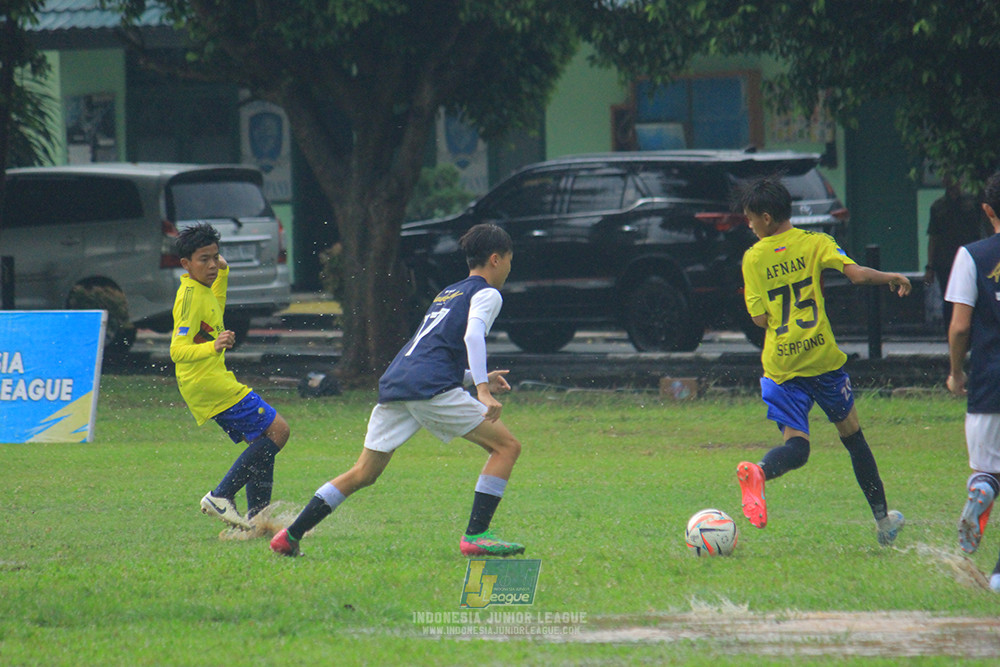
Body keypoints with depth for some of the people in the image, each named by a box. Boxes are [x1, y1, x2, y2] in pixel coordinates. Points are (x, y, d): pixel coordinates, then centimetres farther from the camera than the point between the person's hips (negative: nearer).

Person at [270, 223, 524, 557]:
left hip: (393, 383, 8)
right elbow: (473, 335, -14)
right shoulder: (486, 293, 7)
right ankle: (475, 535, -9)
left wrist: (476, 379, 36)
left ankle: (289, 536, 11)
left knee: (363, 474, 15)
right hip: (431, 388, -8)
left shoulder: (447, 293, 32)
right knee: (507, 446, 1)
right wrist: (483, 390, -22)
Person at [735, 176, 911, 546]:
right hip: (822, 357, 0)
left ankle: (757, 473, -35)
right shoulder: (815, 244, -2)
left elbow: (760, 318, -2)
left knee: (796, 446, 0)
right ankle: (883, 519, 22)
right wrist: (891, 278, 2)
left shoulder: (754, 258, 0)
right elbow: (856, 274, -14)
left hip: (781, 367, 0)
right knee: (851, 433, 17)